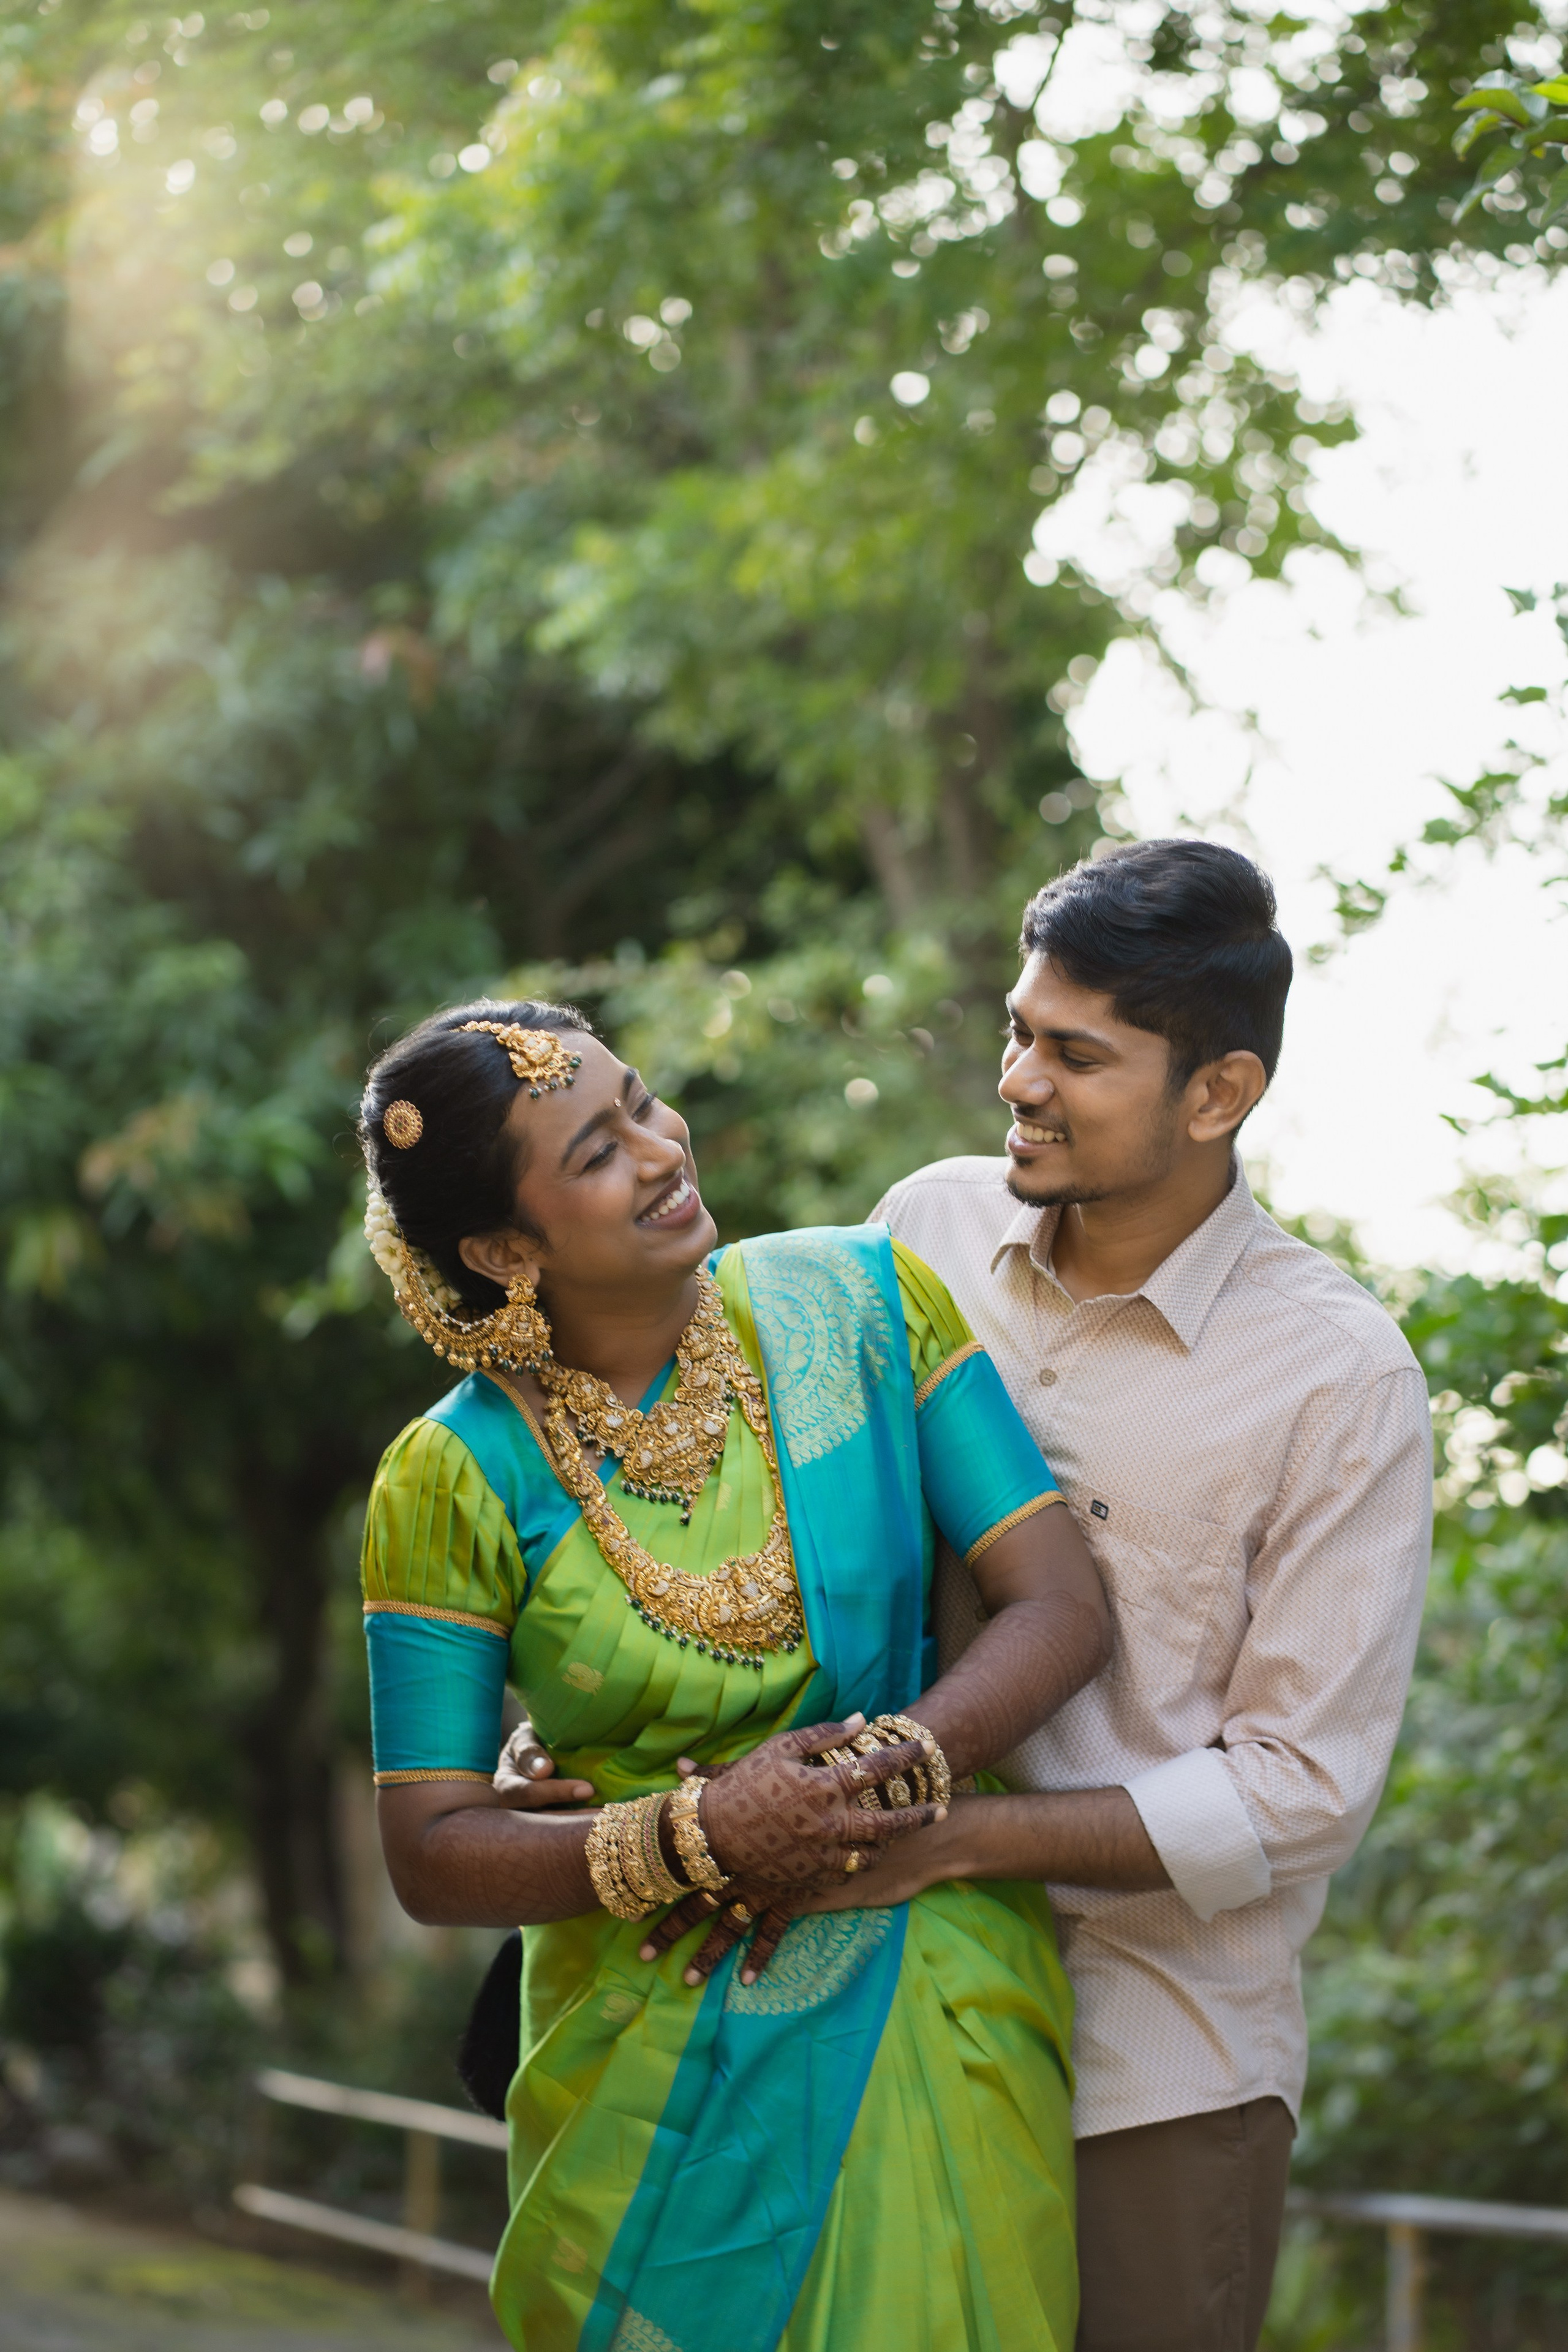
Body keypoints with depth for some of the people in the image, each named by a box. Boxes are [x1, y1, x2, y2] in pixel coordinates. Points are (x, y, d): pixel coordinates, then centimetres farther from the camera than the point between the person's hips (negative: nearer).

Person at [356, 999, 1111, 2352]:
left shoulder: (865, 1300, -5)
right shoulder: (452, 1481, -7)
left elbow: (1062, 1609, -6)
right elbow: (432, 1857, -7)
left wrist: (884, 1773, -21)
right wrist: (698, 1840, -21)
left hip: (929, 2029, 1)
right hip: (645, 2072, -1)